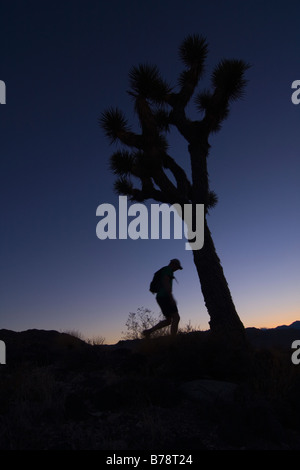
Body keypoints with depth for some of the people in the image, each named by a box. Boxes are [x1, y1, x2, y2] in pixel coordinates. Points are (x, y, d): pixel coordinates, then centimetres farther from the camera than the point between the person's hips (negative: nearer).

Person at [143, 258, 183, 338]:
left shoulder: (163, 272, 26)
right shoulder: (168, 269, -5)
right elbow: (166, 282, -20)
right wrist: (171, 298, -23)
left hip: (160, 297, 10)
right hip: (165, 297, -10)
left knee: (168, 320, 11)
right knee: (176, 318, -9)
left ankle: (148, 331, 7)